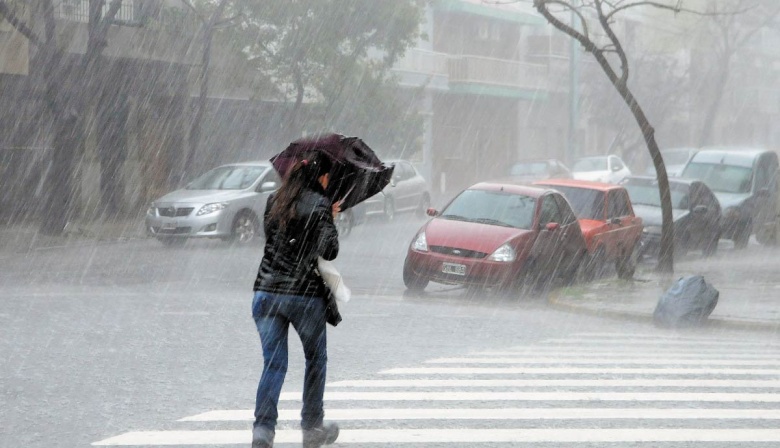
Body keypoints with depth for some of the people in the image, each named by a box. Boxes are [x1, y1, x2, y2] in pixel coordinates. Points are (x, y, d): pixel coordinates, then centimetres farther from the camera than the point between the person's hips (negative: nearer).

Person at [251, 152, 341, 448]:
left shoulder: (274, 201, 9)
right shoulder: (319, 204, -8)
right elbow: (329, 251, -13)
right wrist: (330, 221, 4)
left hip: (266, 292, 4)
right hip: (305, 294, -4)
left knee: (273, 363, 4)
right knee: (316, 359, 16)